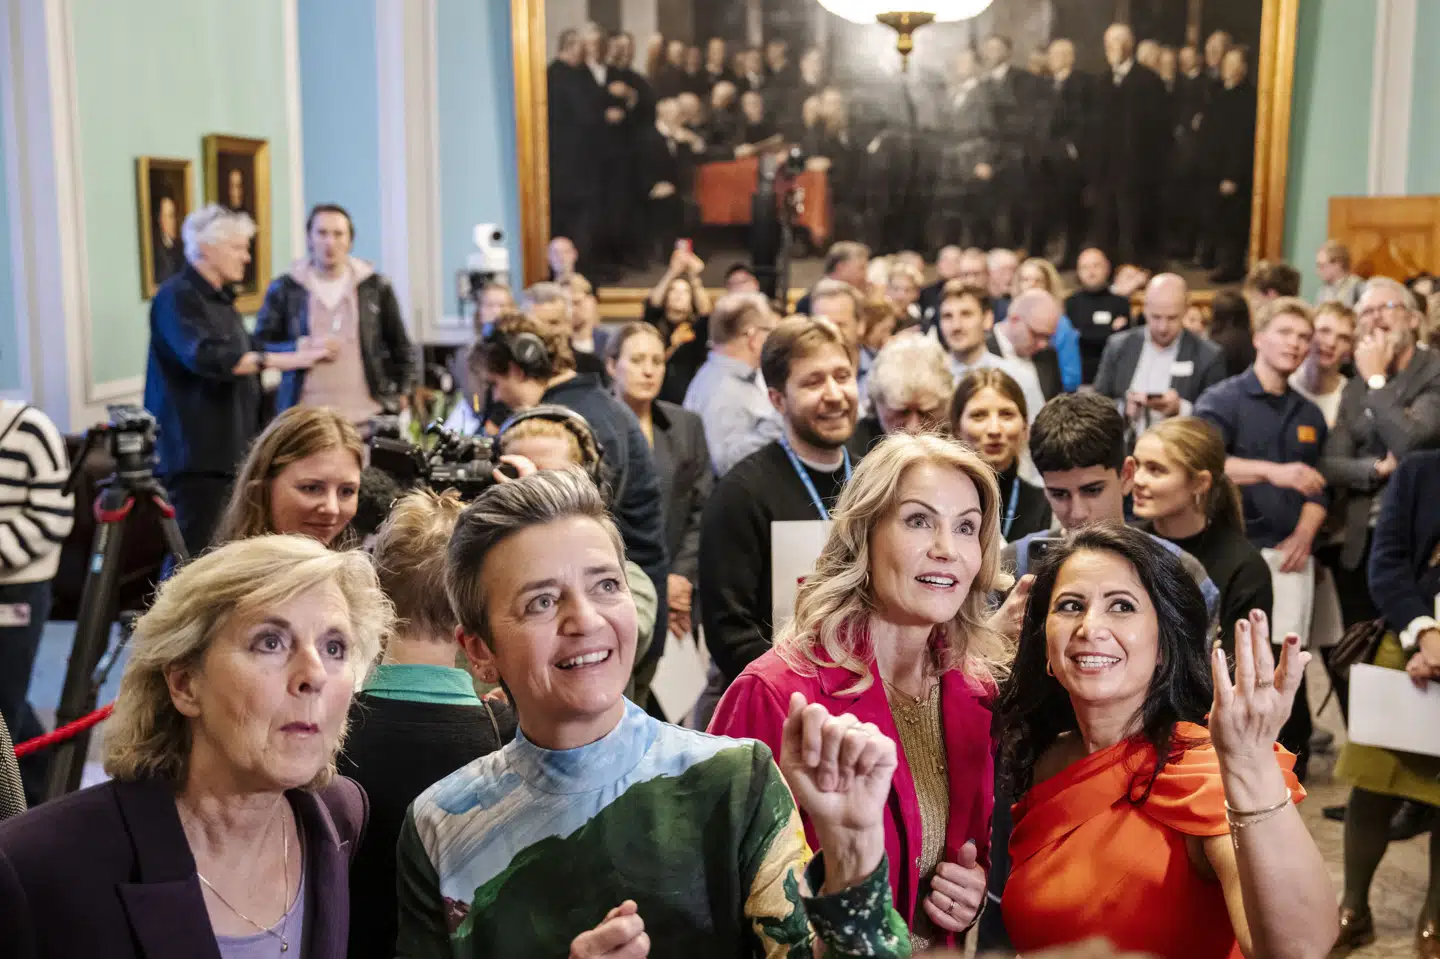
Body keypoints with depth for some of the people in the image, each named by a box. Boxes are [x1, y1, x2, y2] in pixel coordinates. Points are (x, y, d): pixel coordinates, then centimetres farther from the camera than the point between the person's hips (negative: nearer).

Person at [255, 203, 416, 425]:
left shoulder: (376, 287, 8)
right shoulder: (283, 289, 6)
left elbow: (400, 348, 15)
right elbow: (260, 345, 5)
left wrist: (399, 398, 8)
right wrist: (304, 347, -11)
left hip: (366, 417, 1)